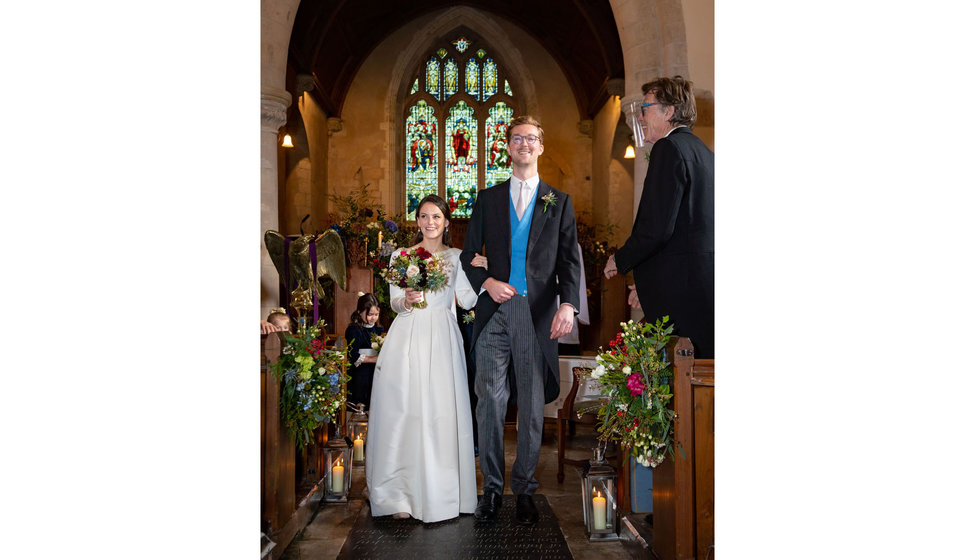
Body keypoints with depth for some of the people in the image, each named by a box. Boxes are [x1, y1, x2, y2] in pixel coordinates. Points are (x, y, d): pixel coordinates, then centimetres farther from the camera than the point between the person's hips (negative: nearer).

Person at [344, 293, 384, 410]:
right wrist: (373, 359, -15)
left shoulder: (379, 329, 14)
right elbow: (353, 356, -13)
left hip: (377, 373, 6)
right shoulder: (354, 330, -5)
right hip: (360, 375, -5)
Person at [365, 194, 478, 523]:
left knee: (442, 412, -5)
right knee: (404, 411, -5)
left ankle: (439, 494, 6)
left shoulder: (457, 258, 12)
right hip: (408, 338, 0)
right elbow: (394, 303, 9)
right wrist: (406, 301, -13)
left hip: (442, 339, 0)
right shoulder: (401, 256, 11)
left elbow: (466, 301, 2)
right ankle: (400, 495, 2)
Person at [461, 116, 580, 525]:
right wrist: (486, 282, -6)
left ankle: (524, 489, 18)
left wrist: (568, 303, -11)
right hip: (494, 311, 1)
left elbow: (569, 259, 5)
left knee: (532, 406, 5)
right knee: (489, 401, -1)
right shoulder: (488, 199, 14)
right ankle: (492, 487, 14)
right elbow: (469, 254, 14)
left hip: (538, 314, 0)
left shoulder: (559, 202, 12)